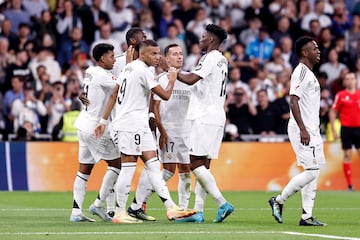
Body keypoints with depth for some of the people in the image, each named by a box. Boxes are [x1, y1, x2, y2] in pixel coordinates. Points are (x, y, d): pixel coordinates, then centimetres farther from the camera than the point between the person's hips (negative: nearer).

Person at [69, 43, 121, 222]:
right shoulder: (101, 75, -14)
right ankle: (99, 204, -2)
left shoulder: (91, 72, 13)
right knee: (116, 163, -1)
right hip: (95, 128, -9)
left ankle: (76, 211, 2)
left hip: (84, 125, 9)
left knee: (84, 169, 7)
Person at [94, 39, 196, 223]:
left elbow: (114, 95, 17)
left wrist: (103, 121, 18)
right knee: (128, 168, -5)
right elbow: (165, 95, -13)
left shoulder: (129, 67, 15)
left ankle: (171, 208, -1)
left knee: (153, 165, 3)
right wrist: (172, 80, 7)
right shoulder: (143, 71, -14)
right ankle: (120, 213, 0)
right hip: (131, 124, -10)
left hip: (139, 125, 10)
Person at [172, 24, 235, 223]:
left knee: (195, 163, -11)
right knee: (202, 165, 8)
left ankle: (222, 203, -17)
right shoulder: (222, 60, 19)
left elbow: (191, 79, -19)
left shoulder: (211, 58, -11)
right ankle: (198, 212, 7)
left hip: (205, 117, -10)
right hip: (216, 117, 10)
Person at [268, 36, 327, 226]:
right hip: (303, 130, -10)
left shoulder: (309, 73, 18)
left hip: (311, 130, 10)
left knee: (314, 172, 7)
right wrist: (302, 129, -27)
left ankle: (306, 216, 8)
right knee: (311, 171, -12)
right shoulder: (301, 72, -12)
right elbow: (294, 102, -21)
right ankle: (279, 200, 0)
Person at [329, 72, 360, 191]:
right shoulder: (340, 95, 0)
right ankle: (349, 185, 3)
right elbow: (332, 112, 2)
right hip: (346, 128, -2)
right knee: (347, 156, -1)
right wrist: (333, 130, -3)